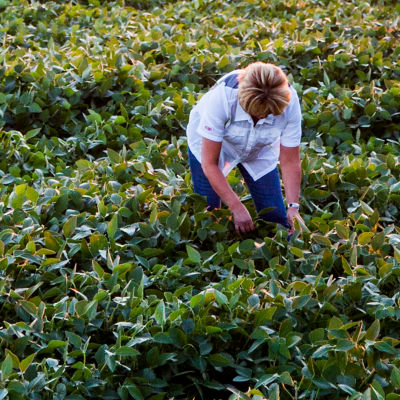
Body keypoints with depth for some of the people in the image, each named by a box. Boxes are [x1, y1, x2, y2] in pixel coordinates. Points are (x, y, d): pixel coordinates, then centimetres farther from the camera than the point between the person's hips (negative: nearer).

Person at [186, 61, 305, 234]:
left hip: (260, 149, 2)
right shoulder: (222, 96, -40)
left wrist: (293, 206, -31)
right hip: (208, 142, -2)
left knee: (275, 217, -4)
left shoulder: (289, 102, -33)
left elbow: (290, 162, -20)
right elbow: (209, 163, -32)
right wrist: (237, 207, -35)